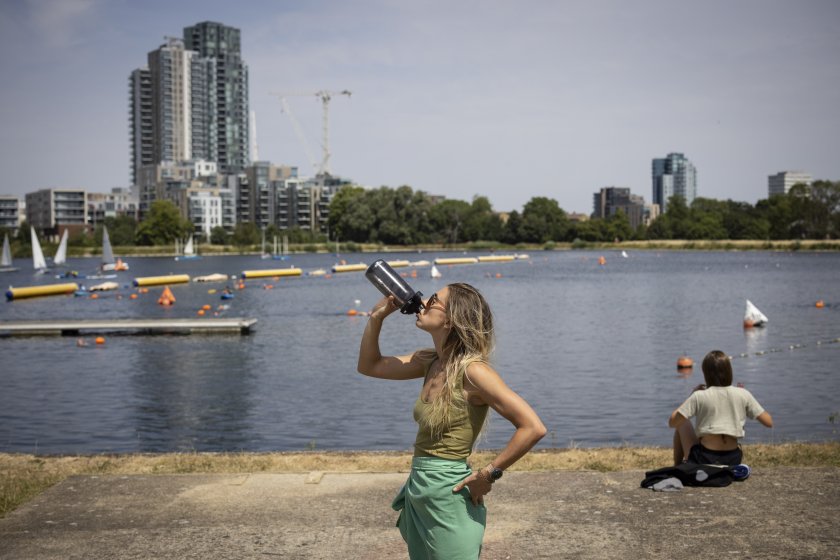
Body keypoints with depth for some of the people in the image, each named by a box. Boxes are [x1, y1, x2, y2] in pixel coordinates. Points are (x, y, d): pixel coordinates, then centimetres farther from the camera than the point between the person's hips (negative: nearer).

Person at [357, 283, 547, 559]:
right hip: (419, 494, 8)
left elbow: (533, 428, -24)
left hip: (448, 497, -8)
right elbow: (369, 366, 16)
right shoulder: (431, 361, 4)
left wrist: (488, 474, -17)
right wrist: (377, 316, 3)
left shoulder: (472, 370, -19)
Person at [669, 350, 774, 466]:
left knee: (682, 424, 24)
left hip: (703, 459, -4)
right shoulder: (743, 394, -2)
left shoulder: (699, 396, -9)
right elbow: (769, 422, 3)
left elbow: (672, 422, -6)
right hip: (733, 461, 4)